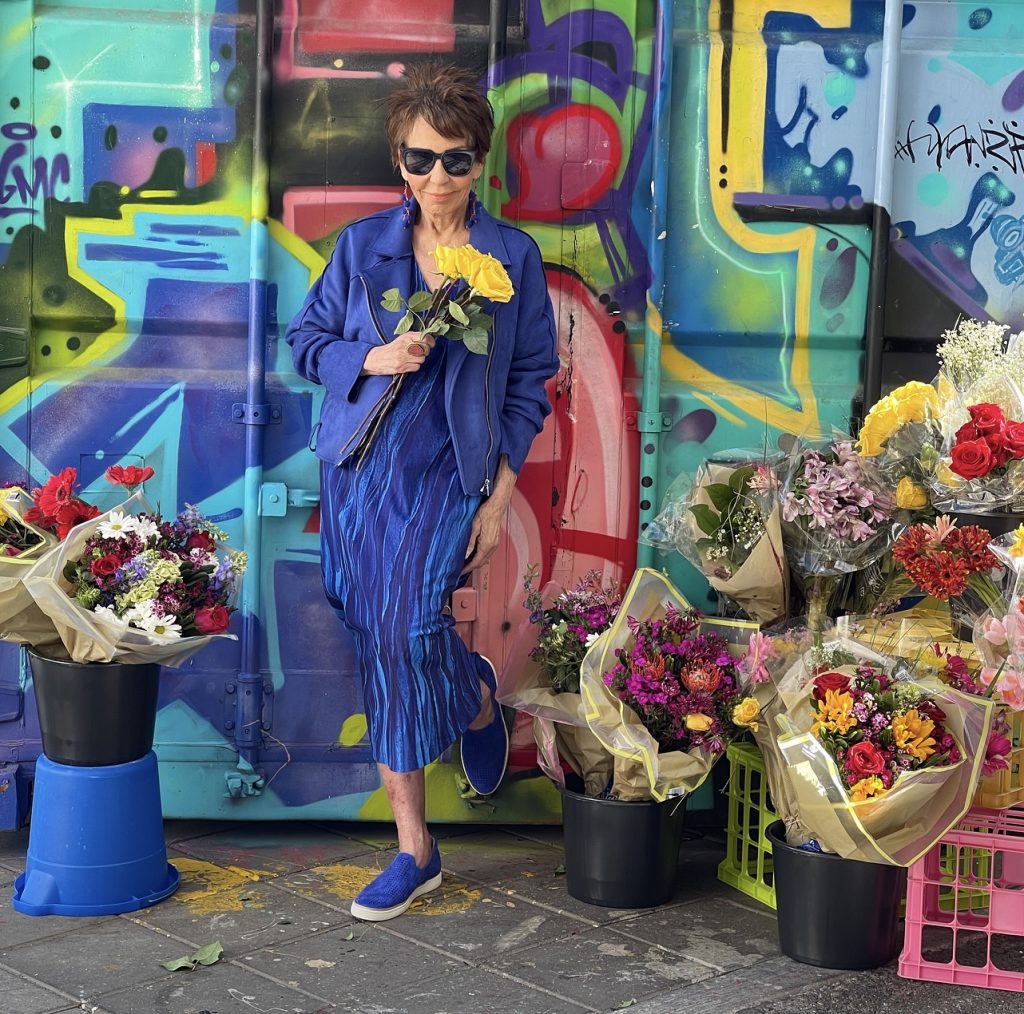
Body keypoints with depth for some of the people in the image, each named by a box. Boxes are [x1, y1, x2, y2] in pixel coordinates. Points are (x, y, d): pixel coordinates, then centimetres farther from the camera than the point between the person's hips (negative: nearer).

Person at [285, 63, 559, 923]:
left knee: (411, 634, -17)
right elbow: (306, 338, 10)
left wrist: (499, 499, -2)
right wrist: (372, 359, -11)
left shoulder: (513, 257, 0)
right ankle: (415, 850, 16)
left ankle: (478, 702, 22)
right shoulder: (362, 245, 3)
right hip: (361, 470, 3)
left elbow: (530, 383, 3)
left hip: (448, 478, -2)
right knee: (379, 650, 4)